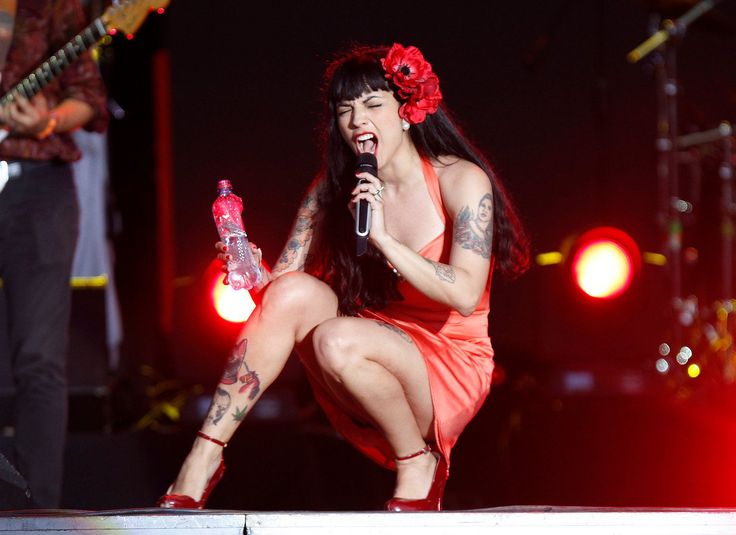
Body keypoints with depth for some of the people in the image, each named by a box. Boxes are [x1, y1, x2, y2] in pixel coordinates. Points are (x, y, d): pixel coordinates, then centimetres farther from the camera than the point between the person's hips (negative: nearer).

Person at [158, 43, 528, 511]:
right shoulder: (333, 189, 3)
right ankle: (201, 463, -23)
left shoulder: (460, 181, -10)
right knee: (293, 293, -22)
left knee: (336, 338, -32)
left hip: (451, 372, -5)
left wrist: (383, 238, -28)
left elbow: (465, 294, -21)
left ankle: (419, 464, -9)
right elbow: (282, 281, -2)